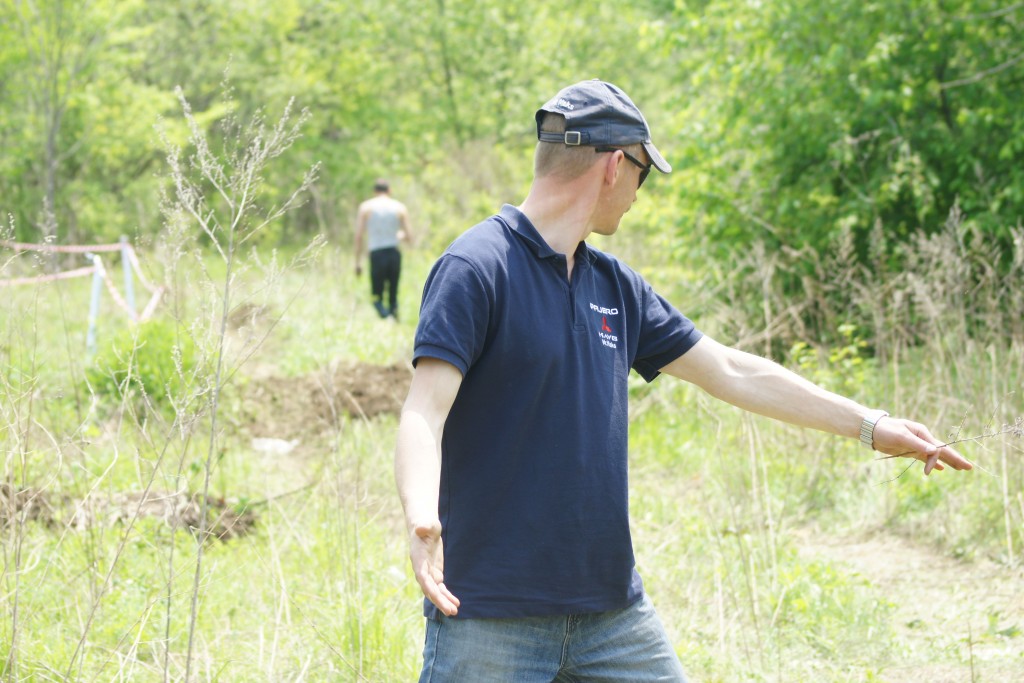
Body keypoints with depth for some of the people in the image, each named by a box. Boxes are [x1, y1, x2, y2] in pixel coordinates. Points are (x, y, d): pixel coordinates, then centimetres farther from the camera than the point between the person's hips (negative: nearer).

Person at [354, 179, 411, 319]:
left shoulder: (365, 207, 4)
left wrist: (358, 262, 3)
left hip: (376, 254, -1)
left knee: (377, 296, 1)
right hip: (394, 253, 1)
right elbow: (408, 236, 5)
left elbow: (359, 236, -1)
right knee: (393, 294, 14)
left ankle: (385, 315, -26)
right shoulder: (400, 207, 7)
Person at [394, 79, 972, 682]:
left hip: (612, 607, 7)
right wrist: (420, 515, -38)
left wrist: (871, 425, 24)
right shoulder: (476, 269, -10)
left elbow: (731, 372, 21)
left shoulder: (616, 287, 13)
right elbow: (426, 412, -19)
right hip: (489, 615, -7)